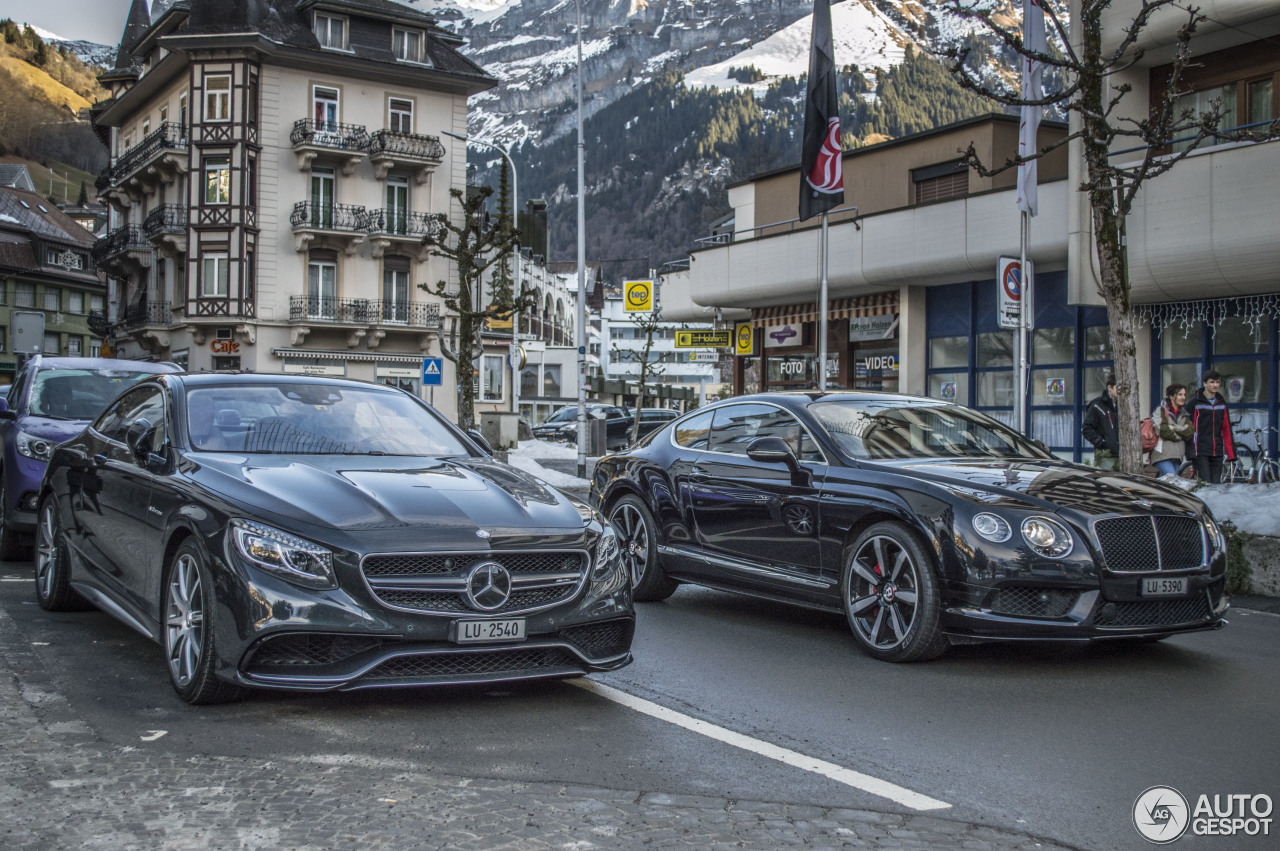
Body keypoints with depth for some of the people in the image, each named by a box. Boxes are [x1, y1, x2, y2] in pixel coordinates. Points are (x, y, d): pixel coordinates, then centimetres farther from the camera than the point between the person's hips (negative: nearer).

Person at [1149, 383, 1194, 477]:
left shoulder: (1184, 413, 19)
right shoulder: (1161, 410, -1)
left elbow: (1190, 432, 2)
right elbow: (1163, 431, -14)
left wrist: (1174, 428, -10)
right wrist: (1181, 435, -2)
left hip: (1177, 456, 6)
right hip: (1162, 455, -6)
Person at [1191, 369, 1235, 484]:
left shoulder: (1221, 403, 15)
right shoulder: (1196, 403, 0)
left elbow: (1226, 429, 16)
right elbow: (1191, 428, -3)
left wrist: (1230, 452, 10)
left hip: (1217, 451, 5)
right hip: (1201, 452, -5)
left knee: (1216, 483, 5)